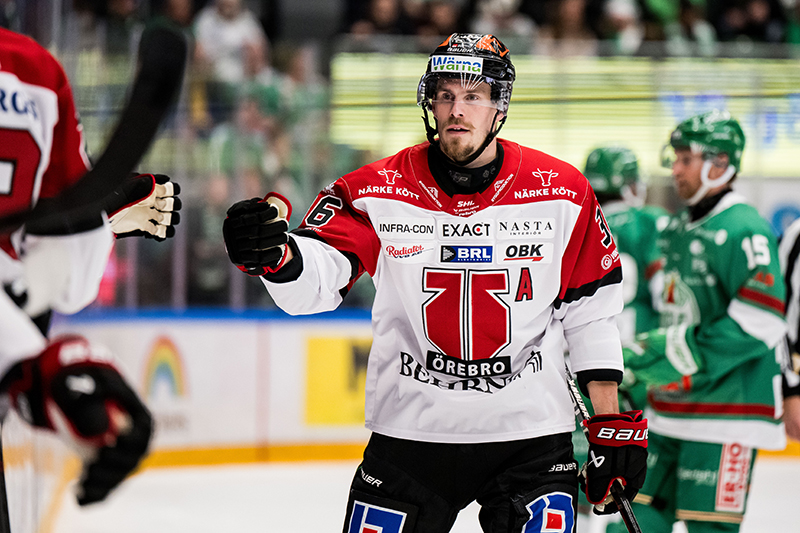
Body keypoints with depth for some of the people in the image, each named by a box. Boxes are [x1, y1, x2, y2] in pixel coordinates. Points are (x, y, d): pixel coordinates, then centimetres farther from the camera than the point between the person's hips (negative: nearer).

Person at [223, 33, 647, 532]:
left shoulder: (562, 193, -2)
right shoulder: (377, 191, -5)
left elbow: (592, 312, 5)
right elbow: (314, 282, -14)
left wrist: (614, 424, 4)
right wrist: (274, 253, -37)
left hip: (530, 434, 0)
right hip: (411, 431, 0)